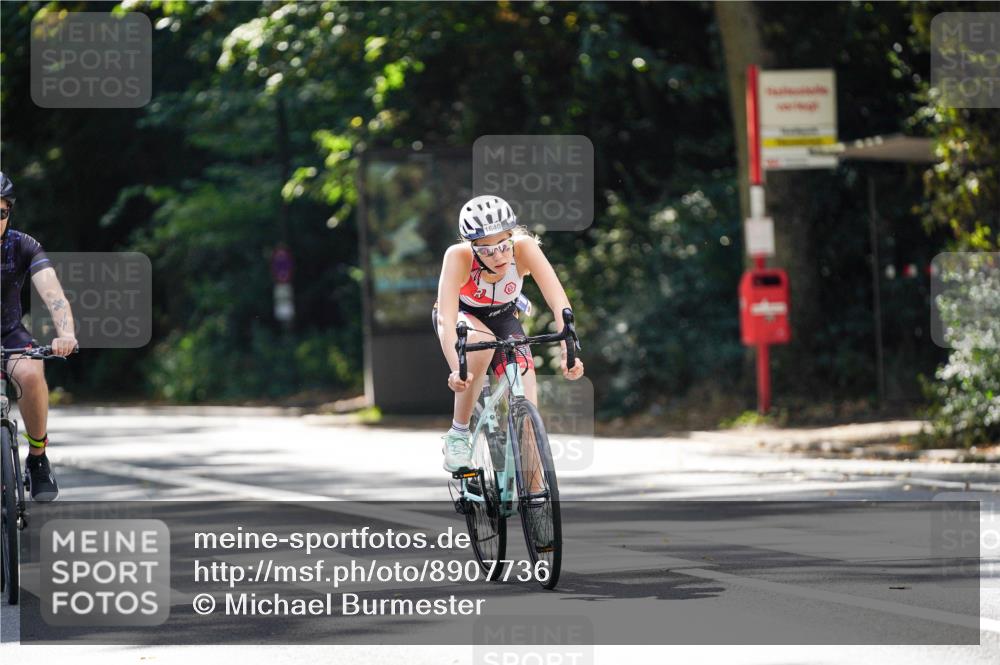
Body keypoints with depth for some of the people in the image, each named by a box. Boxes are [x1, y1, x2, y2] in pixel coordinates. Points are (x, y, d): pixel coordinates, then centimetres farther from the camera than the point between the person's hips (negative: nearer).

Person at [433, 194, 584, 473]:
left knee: (527, 405, -15)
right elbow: (445, 319, -44)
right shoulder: (458, 256, -36)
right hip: (462, 317, -2)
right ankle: (458, 434, -20)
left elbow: (559, 302, -39)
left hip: (503, 317, 2)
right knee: (482, 342, -38)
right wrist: (456, 369, -60)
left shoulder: (524, 247, -32)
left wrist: (568, 351, -55)